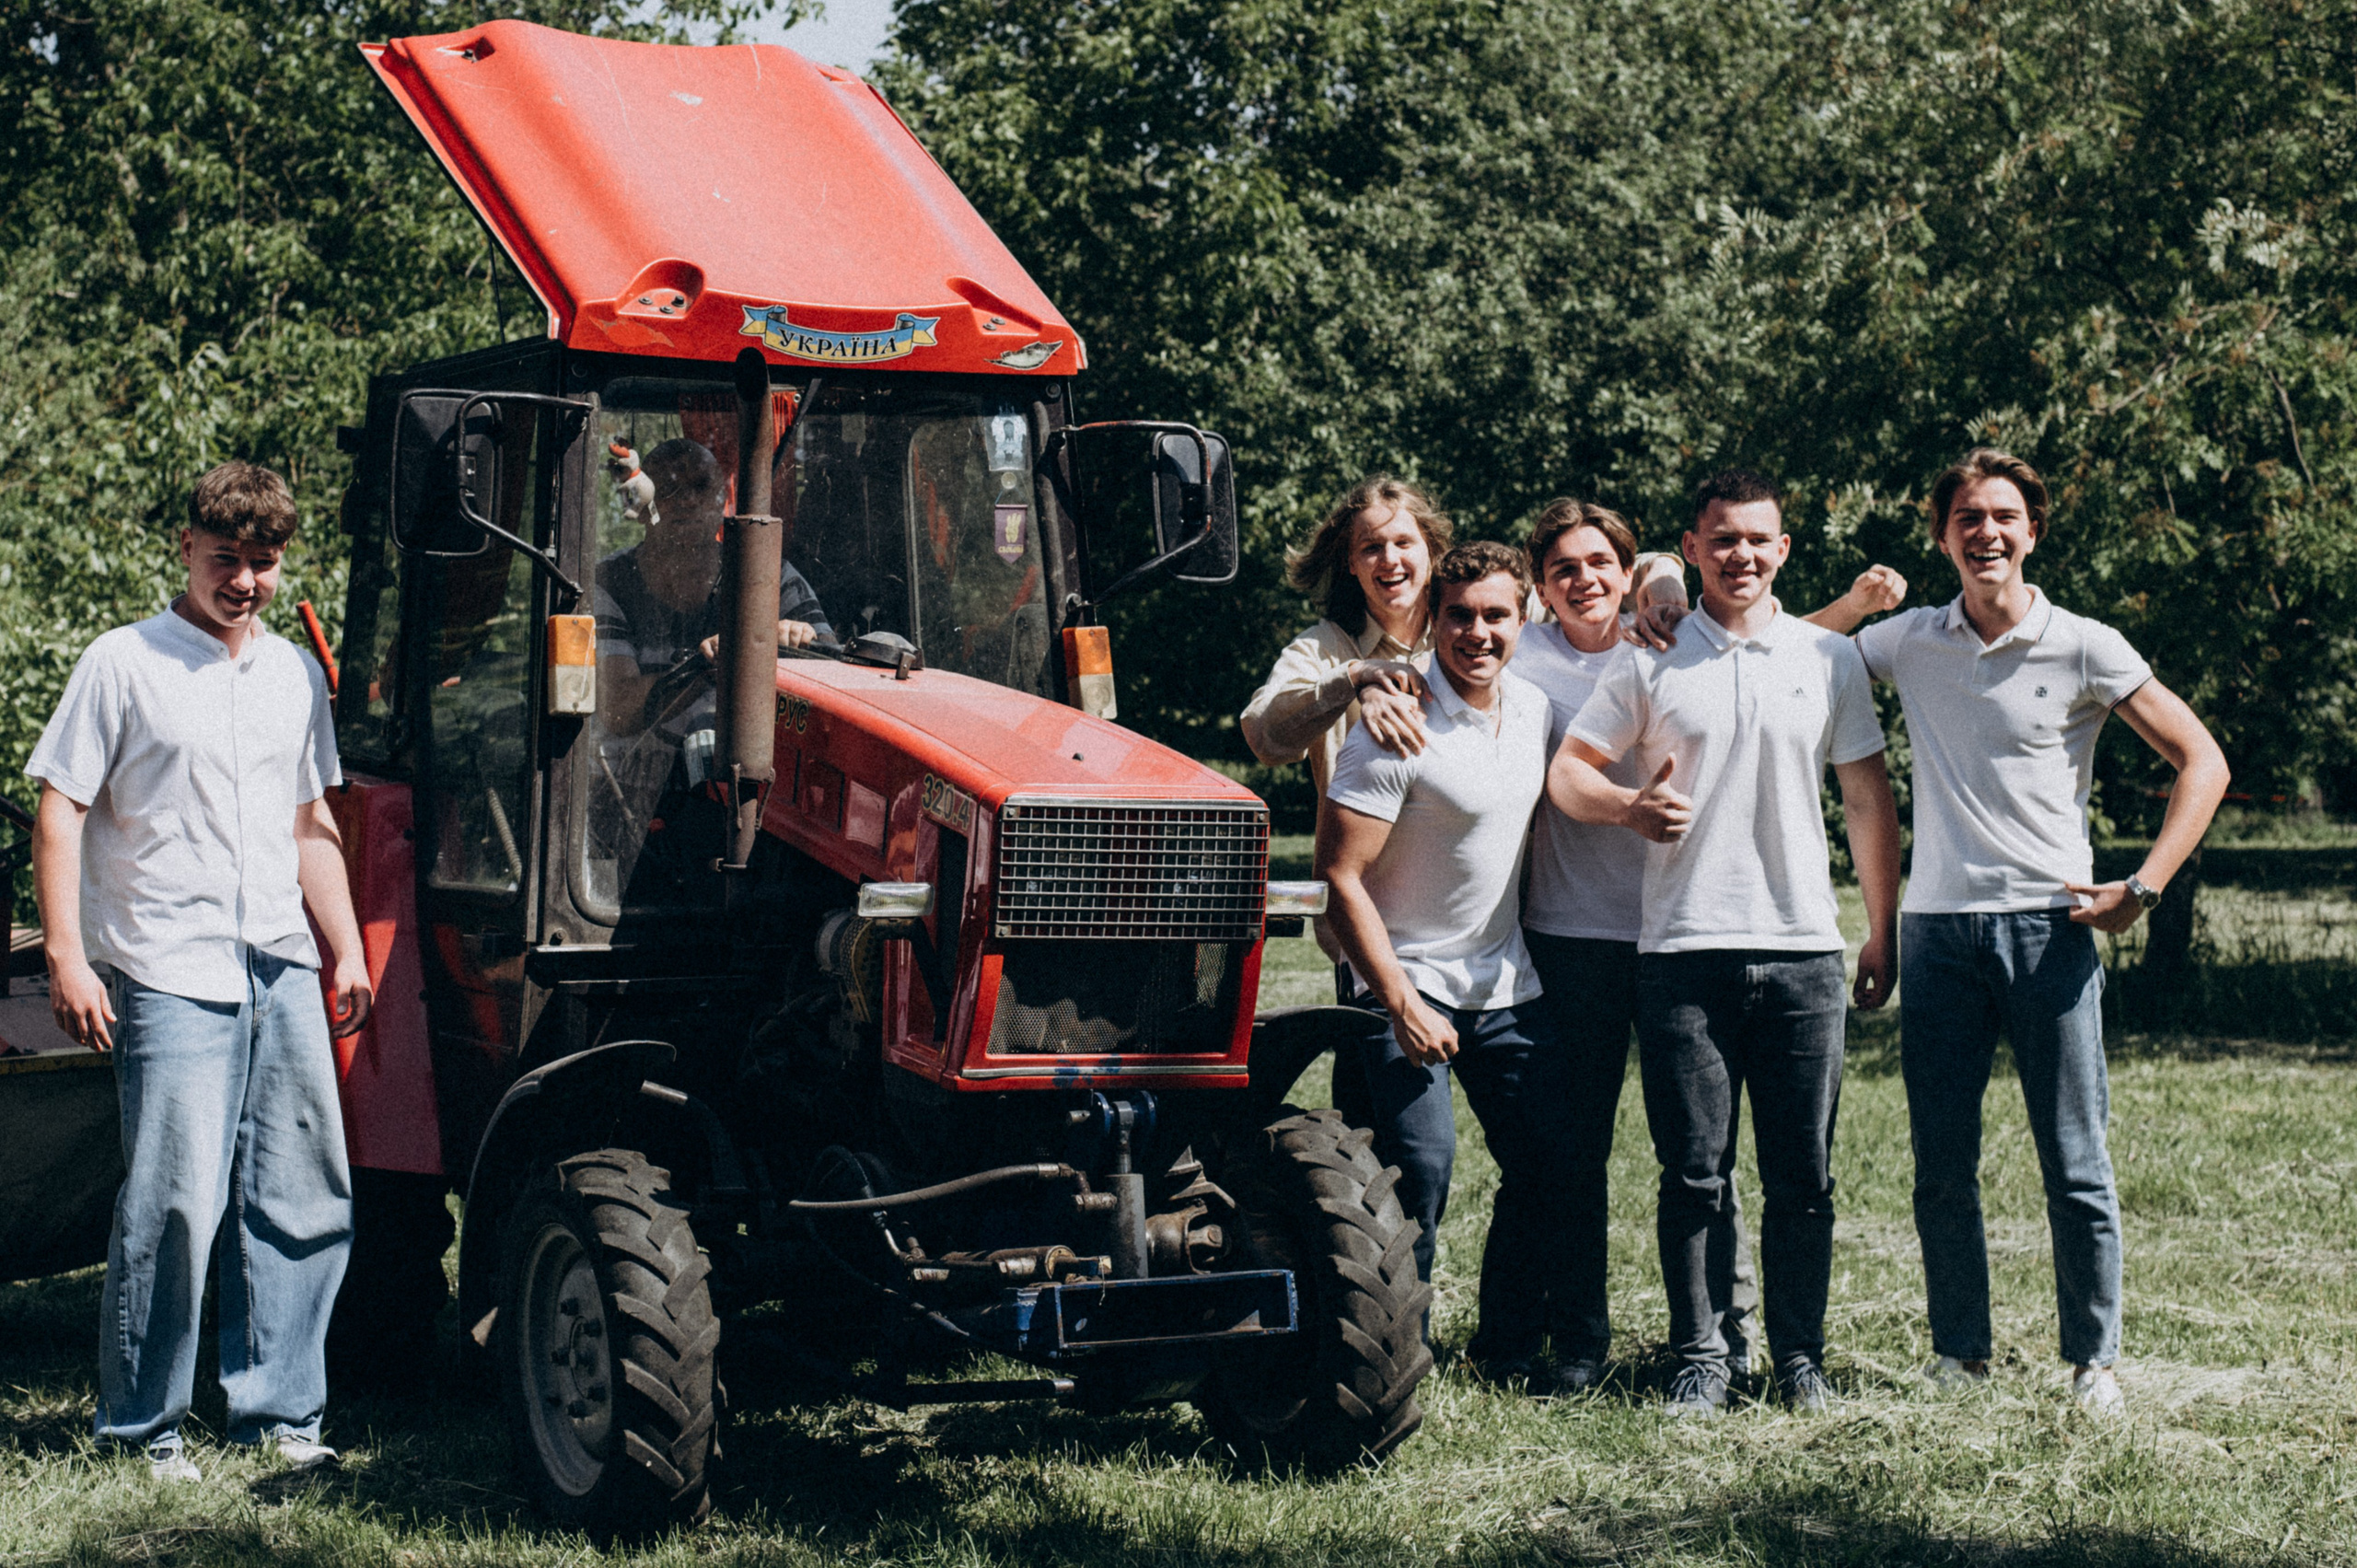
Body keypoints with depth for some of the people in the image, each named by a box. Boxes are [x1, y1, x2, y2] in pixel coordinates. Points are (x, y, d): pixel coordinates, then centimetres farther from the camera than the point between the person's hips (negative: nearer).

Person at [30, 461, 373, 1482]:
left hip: (282, 973, 6)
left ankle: (277, 1412, 18)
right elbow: (59, 813, -5)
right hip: (169, 974, -6)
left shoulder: (294, 674, 15)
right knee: (178, 1200, -10)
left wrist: (348, 949, 19)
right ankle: (142, 1427, 3)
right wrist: (66, 956, -12)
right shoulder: (122, 665, -2)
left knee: (306, 1198, 7)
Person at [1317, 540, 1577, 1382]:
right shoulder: (1396, 732, -16)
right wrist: (1401, 1003, -19)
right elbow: (1340, 875, -17)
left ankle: (1507, 1351, 19)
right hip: (1411, 985, -6)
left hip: (1507, 987, 7)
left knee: (1548, 1168, 4)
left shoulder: (1536, 708, 4)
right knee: (1421, 1165, -16)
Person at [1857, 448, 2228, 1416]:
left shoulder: (2084, 649, -1)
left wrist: (2142, 889, -7)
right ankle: (1960, 1357, 15)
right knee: (1941, 1170, 5)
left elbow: (2203, 765, 0)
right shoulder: (1908, 643, 8)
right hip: (1938, 928, 3)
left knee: (2076, 1168, -1)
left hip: (2048, 927, -3)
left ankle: (2093, 1362, 9)